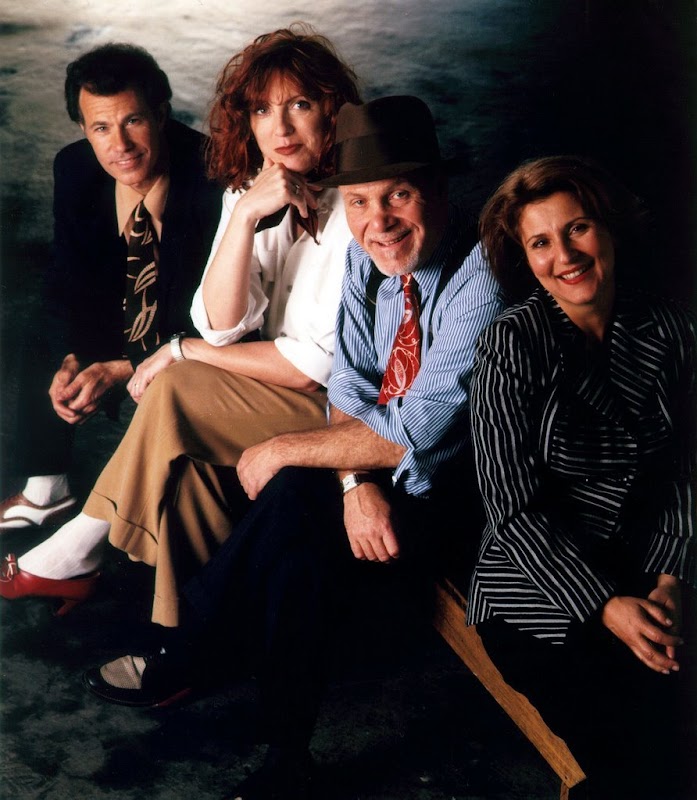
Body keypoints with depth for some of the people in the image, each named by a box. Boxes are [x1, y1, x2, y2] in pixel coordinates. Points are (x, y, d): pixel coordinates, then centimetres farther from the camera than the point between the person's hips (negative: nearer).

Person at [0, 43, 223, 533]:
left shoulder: (209, 176, -29)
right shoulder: (76, 168, -10)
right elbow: (68, 277, 0)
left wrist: (123, 370, -32)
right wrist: (69, 359, -18)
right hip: (124, 321, 7)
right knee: (43, 359, 4)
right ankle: (44, 494, 26)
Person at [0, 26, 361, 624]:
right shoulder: (247, 190, 0)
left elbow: (317, 363, -19)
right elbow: (222, 326, -11)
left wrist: (182, 352, -12)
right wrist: (245, 213, -24)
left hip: (340, 406, -6)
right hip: (279, 384, 6)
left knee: (175, 391, -21)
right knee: (180, 453, -18)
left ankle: (78, 551, -3)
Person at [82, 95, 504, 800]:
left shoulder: (482, 284, -27)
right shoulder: (367, 254, -4)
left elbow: (416, 436, -28)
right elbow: (351, 384, -1)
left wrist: (284, 450, -18)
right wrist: (357, 483, -21)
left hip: (453, 484, -6)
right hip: (377, 449, 6)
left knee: (293, 505, -27)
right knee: (296, 515, -22)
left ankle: (179, 651, -2)